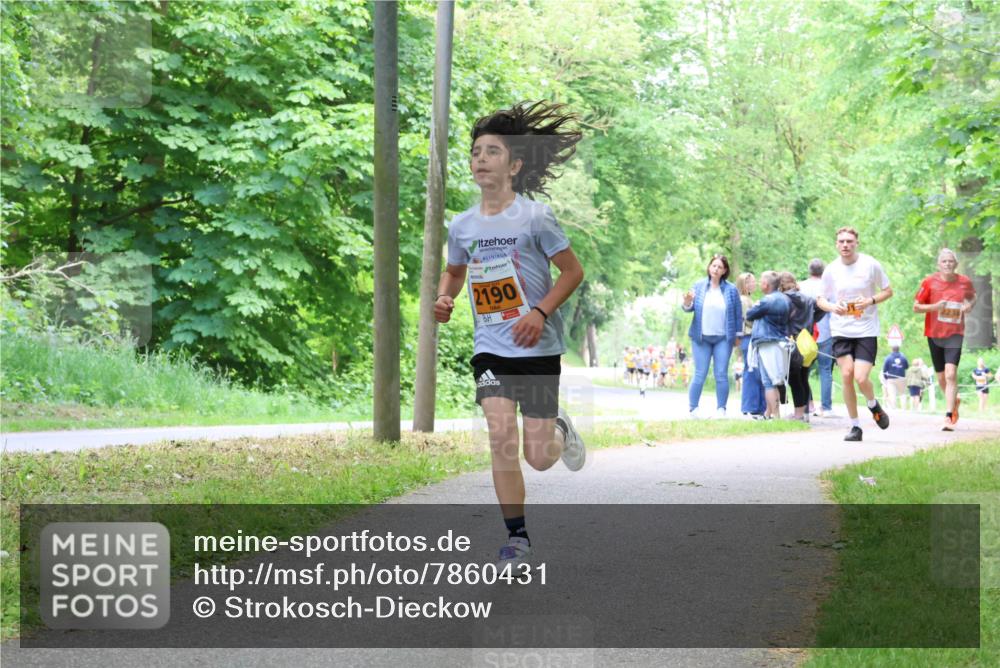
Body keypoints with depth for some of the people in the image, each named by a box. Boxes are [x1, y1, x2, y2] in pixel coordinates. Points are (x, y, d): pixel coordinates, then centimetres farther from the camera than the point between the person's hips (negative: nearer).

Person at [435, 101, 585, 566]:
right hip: (490, 348, 3)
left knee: (539, 457, -2)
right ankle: (517, 536, -1)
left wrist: (540, 312, -17)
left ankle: (560, 430, 36)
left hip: (538, 348, -3)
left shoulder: (534, 217, -10)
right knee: (501, 435, -15)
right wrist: (443, 299, 0)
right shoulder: (462, 225, 3)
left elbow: (573, 271, -4)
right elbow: (454, 270, 22)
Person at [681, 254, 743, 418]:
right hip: (701, 338, 0)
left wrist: (737, 335, 4)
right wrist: (687, 303, -20)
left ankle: (721, 409, 6)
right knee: (700, 375, -3)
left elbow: (738, 314, 5)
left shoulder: (731, 289, 2)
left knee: (722, 375, 0)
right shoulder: (699, 286, 3)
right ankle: (693, 409, 3)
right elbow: (691, 308, 3)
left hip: (723, 338, 0)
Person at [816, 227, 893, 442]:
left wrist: (870, 301, -13)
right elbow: (820, 299, 10)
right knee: (846, 375, -8)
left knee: (861, 378, -13)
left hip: (867, 330, -2)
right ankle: (855, 426, 6)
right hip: (841, 331, 2)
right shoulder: (831, 270, 2)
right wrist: (833, 307, -12)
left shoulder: (870, 265, -3)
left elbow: (888, 291, 6)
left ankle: (873, 405, 22)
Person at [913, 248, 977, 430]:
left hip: (955, 334, -1)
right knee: (941, 378, 12)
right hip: (934, 333, 1)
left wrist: (969, 305, -3)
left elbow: (972, 296, 20)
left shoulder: (964, 282, -2)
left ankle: (949, 418, -17)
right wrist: (935, 306, -18)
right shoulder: (929, 282, -6)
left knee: (951, 374, -17)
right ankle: (954, 401, 43)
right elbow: (916, 307, -2)